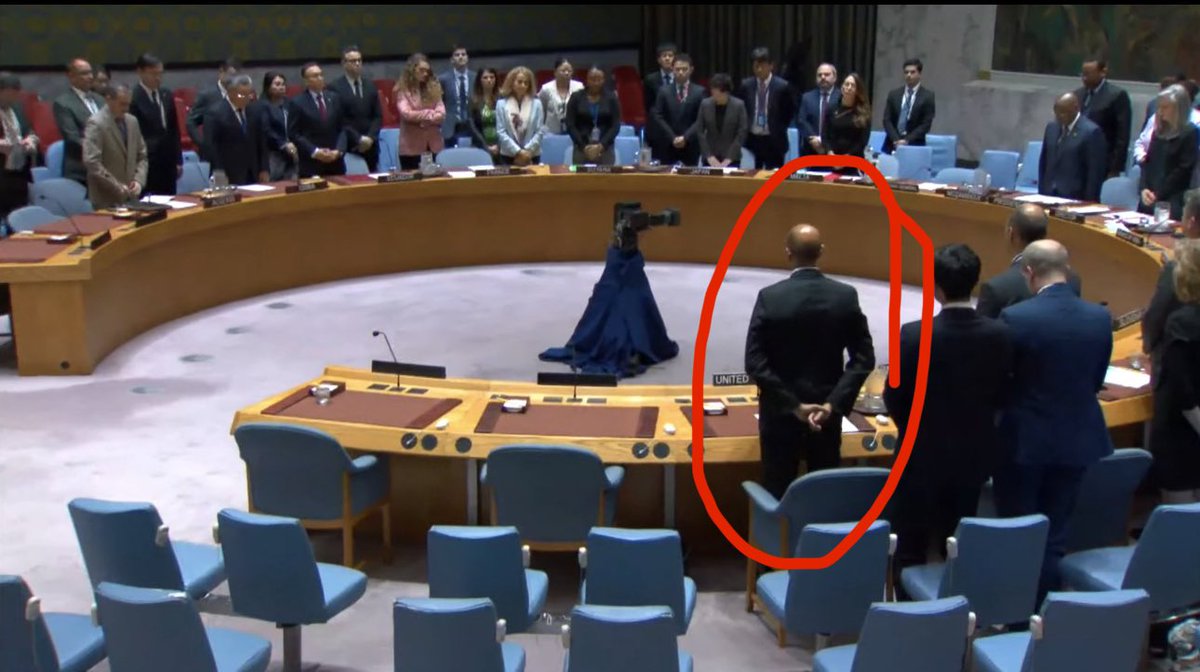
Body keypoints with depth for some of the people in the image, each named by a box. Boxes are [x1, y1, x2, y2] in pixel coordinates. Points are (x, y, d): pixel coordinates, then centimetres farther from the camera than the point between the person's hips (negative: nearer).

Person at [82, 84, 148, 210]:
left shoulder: (132, 121, 10)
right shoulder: (96, 124, -11)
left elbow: (142, 156, 14)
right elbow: (92, 162, -19)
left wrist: (139, 180, -2)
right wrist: (117, 186, -20)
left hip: (130, 197, 6)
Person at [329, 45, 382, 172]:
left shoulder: (370, 85, 13)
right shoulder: (335, 87, -3)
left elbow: (378, 116, 10)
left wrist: (370, 137, -5)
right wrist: (358, 139, -12)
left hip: (370, 146, 4)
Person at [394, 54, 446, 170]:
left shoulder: (434, 87, 11)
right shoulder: (402, 90, -1)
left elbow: (441, 114, 2)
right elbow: (407, 114, -14)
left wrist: (420, 117, -14)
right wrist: (430, 114, -7)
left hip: (434, 144, 4)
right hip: (412, 146, -4)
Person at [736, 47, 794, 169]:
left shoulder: (782, 86, -7)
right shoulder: (746, 85, 2)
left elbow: (791, 112, 3)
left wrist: (779, 130, 0)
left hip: (774, 141, -3)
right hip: (751, 139, 3)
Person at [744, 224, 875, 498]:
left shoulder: (770, 297, -13)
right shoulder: (846, 296, -6)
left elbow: (754, 362, -16)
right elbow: (864, 358, -7)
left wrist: (793, 406, -13)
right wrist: (834, 403, -11)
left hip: (781, 414, -2)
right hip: (827, 413, 2)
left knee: (779, 493, 8)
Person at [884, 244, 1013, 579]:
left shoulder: (914, 335, -21)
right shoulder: (999, 334, -11)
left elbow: (894, 398, -12)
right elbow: (1001, 395, -1)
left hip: (922, 454, -4)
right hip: (973, 454, 4)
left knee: (911, 549, 11)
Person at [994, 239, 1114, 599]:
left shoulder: (1015, 317, -19)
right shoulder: (1100, 317, -4)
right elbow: (1096, 381, 6)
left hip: (1024, 441, -4)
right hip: (1075, 440, 4)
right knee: (1054, 537, 15)